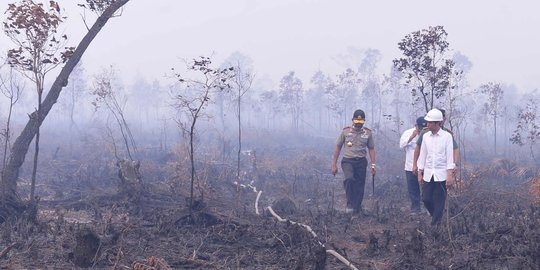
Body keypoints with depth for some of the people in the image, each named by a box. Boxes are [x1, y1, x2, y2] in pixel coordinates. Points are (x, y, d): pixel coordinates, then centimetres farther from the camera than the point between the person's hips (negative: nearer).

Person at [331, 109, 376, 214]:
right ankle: (350, 204, -20)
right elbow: (338, 148, 6)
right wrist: (334, 164, 3)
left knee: (360, 186, 1)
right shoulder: (345, 131, 2)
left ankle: (357, 208, 13)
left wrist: (373, 165, 2)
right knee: (349, 179, -27)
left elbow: (371, 149, 10)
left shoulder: (368, 133, 6)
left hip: (361, 162, 2)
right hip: (347, 161, -2)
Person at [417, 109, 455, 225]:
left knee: (439, 202, -1)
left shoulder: (447, 136, -5)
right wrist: (420, 173, 10)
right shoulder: (425, 136, 6)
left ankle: (435, 224, 7)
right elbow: (422, 155, 11)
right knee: (426, 199, 2)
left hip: (441, 175, -4)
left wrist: (450, 175, -11)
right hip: (428, 174, 4)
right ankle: (436, 217, 26)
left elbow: (450, 156, -6)